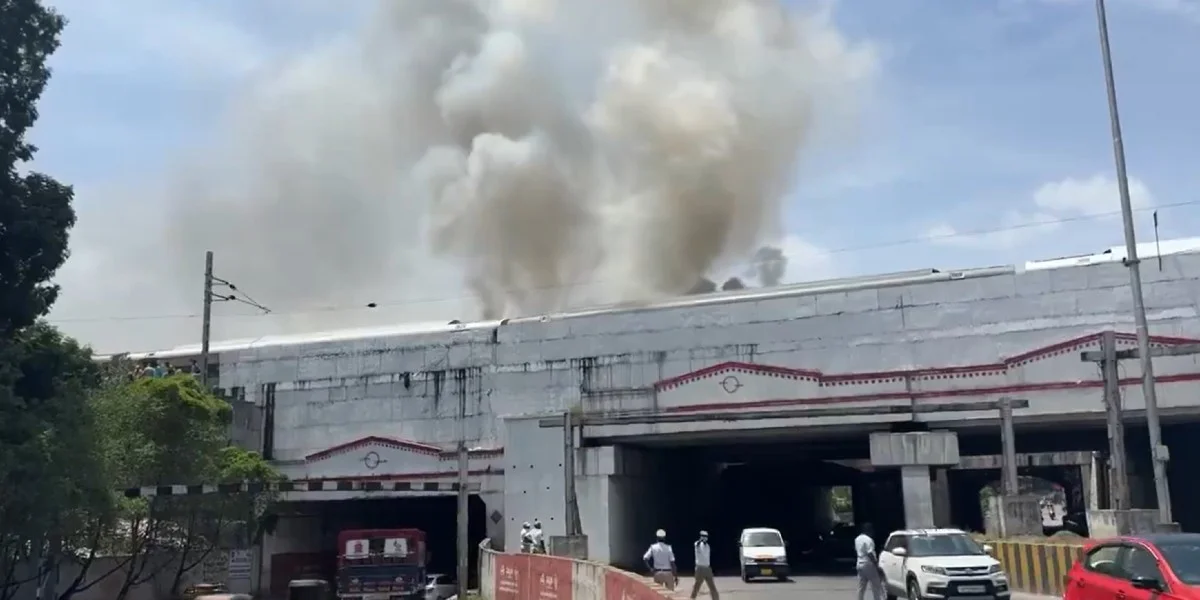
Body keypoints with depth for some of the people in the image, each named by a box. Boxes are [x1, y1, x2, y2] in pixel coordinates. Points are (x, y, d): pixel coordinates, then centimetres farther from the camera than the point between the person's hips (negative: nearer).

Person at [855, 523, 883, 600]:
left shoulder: (857, 539, 11)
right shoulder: (868, 540, -16)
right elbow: (870, 554, -21)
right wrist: (876, 565, -17)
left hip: (860, 564, 8)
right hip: (868, 564, -8)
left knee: (861, 587, 9)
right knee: (876, 586, -2)